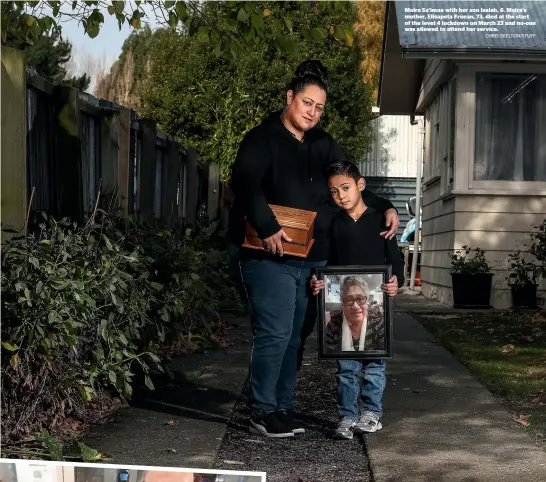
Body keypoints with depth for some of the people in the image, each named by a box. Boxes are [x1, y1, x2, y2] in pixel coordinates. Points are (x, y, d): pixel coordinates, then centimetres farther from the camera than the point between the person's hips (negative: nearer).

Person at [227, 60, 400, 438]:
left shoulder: (324, 146, 17)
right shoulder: (263, 139, -4)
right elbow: (245, 184, -17)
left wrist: (385, 208, 11)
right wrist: (268, 228, -26)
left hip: (311, 259, 7)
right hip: (271, 258, -7)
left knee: (296, 336, 10)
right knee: (275, 333, -10)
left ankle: (283, 408, 19)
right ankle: (263, 413, 1)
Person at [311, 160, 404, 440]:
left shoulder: (380, 220, 1)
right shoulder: (334, 225, 8)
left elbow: (394, 259, 1)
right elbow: (329, 263, 11)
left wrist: (396, 281, -17)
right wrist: (317, 282, -7)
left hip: (375, 303, -2)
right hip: (342, 303, 2)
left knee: (374, 361, 6)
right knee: (346, 364, 2)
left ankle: (372, 412, 18)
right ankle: (347, 417, 7)